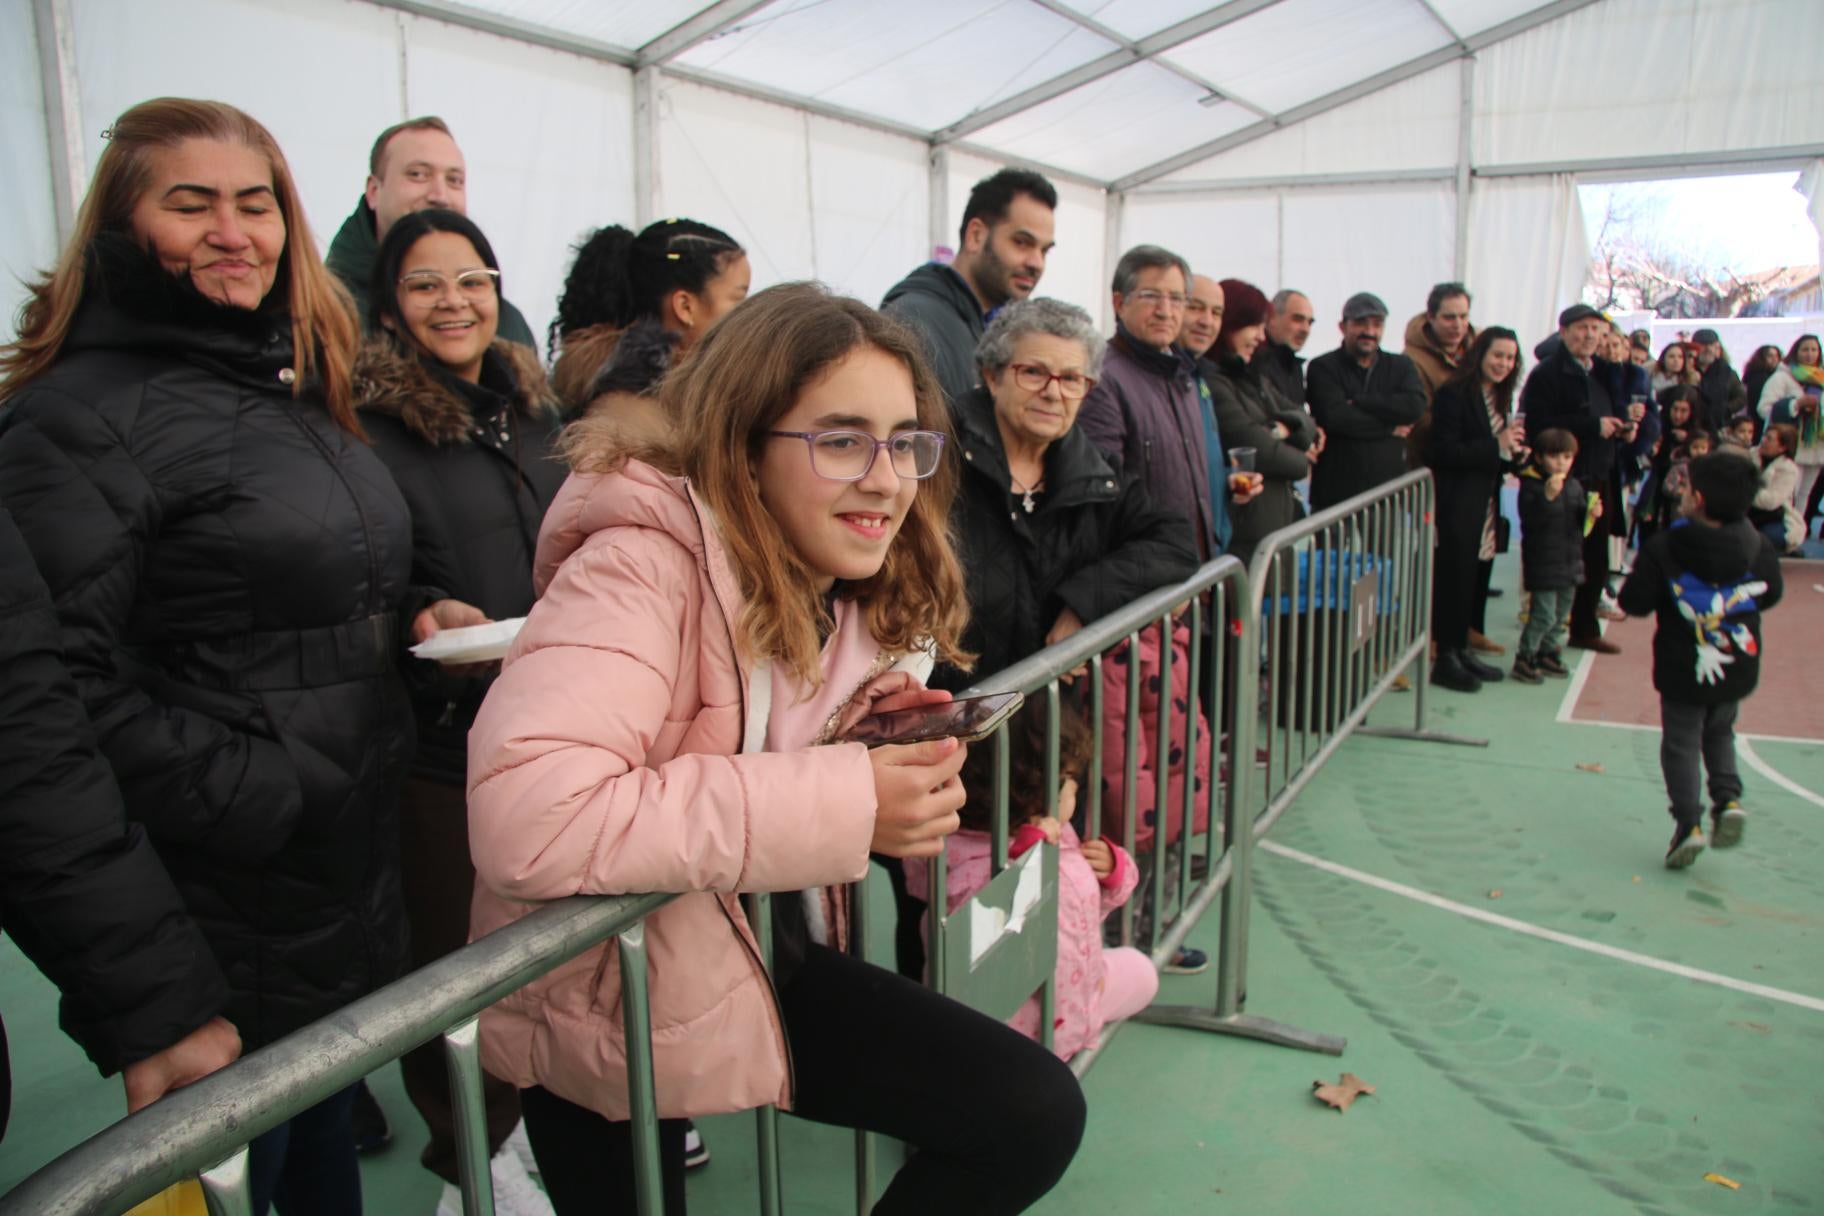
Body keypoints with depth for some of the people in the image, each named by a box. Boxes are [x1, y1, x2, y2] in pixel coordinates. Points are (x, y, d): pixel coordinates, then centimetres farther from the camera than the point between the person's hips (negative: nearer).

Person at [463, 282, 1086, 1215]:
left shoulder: (857, 593, -2)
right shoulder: (645, 566, -26)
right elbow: (524, 819, -40)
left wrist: (894, 762, -10)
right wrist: (838, 803, -34)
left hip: (771, 961, 6)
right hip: (608, 997, -6)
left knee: (1036, 1114, 1)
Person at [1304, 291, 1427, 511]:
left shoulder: (1401, 366, 15)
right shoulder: (1323, 368, 2)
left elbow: (1415, 406, -6)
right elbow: (1335, 416, -14)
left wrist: (1358, 401, -10)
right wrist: (1390, 427, -5)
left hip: (1389, 493, 3)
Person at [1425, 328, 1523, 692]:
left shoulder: (1499, 399, 16)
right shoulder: (1454, 393, -10)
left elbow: (1495, 457, 19)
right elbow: (1443, 451, -19)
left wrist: (1512, 451, -2)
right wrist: (1497, 446, -18)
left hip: (1485, 506, 8)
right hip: (1456, 507, -8)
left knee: (1476, 581, 9)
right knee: (1455, 578, -6)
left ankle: (1462, 650, 19)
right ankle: (1446, 659, 1)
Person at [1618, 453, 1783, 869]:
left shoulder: (1664, 548, -20)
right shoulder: (1759, 547, -9)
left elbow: (1634, 601, -17)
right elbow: (1770, 594, 5)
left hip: (1683, 669, -3)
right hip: (1738, 668, 4)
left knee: (1681, 744, 8)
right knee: (1720, 733, 25)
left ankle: (1687, 821, -1)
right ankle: (1728, 797, 8)